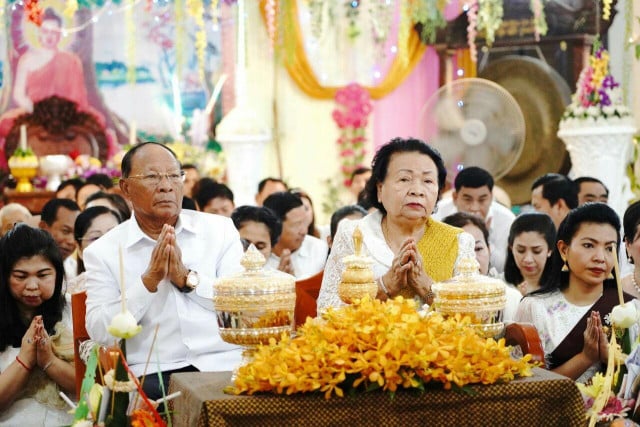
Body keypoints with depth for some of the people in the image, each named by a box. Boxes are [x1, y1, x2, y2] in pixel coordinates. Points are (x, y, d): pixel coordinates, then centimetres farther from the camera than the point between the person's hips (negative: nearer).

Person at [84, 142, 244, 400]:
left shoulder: (220, 229, 12)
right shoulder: (102, 252, 7)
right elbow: (100, 332, -4)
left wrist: (187, 278, -9)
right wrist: (149, 280, -12)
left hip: (222, 365, 1)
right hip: (151, 375, -1)